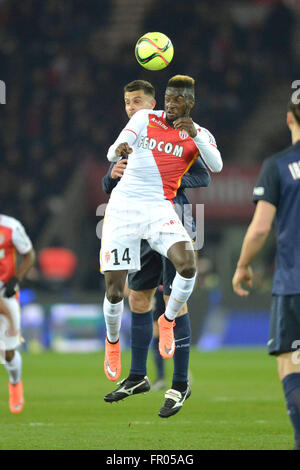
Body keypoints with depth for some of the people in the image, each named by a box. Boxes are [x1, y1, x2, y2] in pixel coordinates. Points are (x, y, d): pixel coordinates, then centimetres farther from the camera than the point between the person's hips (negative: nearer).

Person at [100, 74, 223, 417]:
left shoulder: (198, 135, 6)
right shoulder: (144, 119, 6)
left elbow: (217, 166, -12)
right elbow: (113, 152, -4)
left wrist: (194, 135, -27)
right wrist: (118, 150, -29)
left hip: (160, 208, 0)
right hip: (124, 205, 0)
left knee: (187, 264, -27)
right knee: (114, 290, -5)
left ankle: (168, 321, 0)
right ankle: (112, 341, 25)